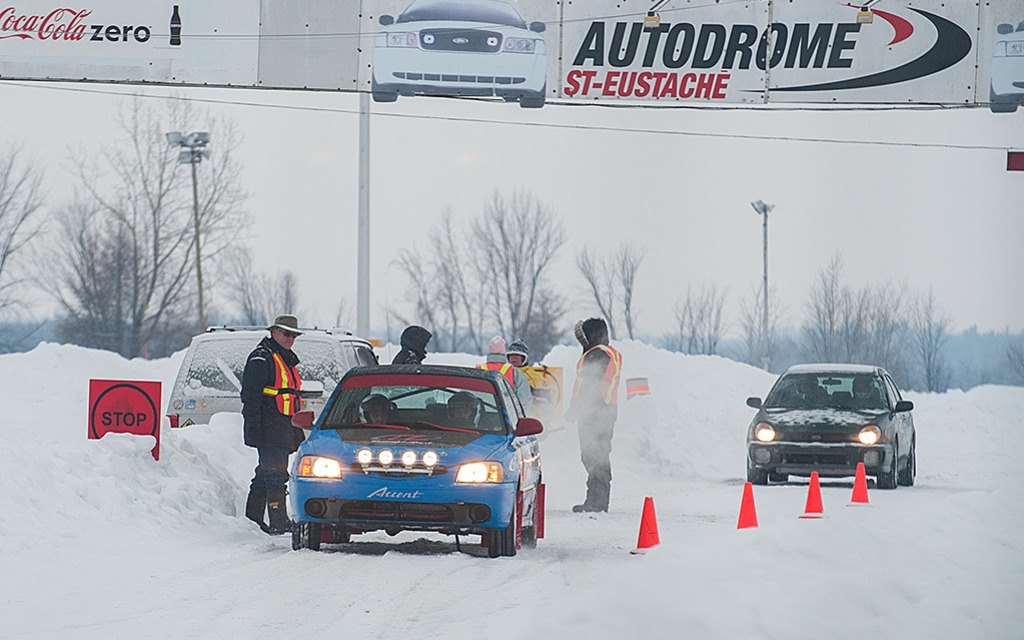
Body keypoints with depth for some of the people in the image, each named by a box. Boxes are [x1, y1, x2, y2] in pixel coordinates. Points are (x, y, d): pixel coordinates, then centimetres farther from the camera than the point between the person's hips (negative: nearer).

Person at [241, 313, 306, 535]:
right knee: (276, 475, -15)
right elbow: (250, 394, -14)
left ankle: (253, 519, 20)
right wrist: (253, 425, -21)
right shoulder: (261, 358, -7)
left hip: (283, 431, 10)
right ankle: (279, 521, -21)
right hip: (268, 430, -10)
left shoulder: (287, 360, 23)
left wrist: (297, 430, 28)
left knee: (265, 475, 14)